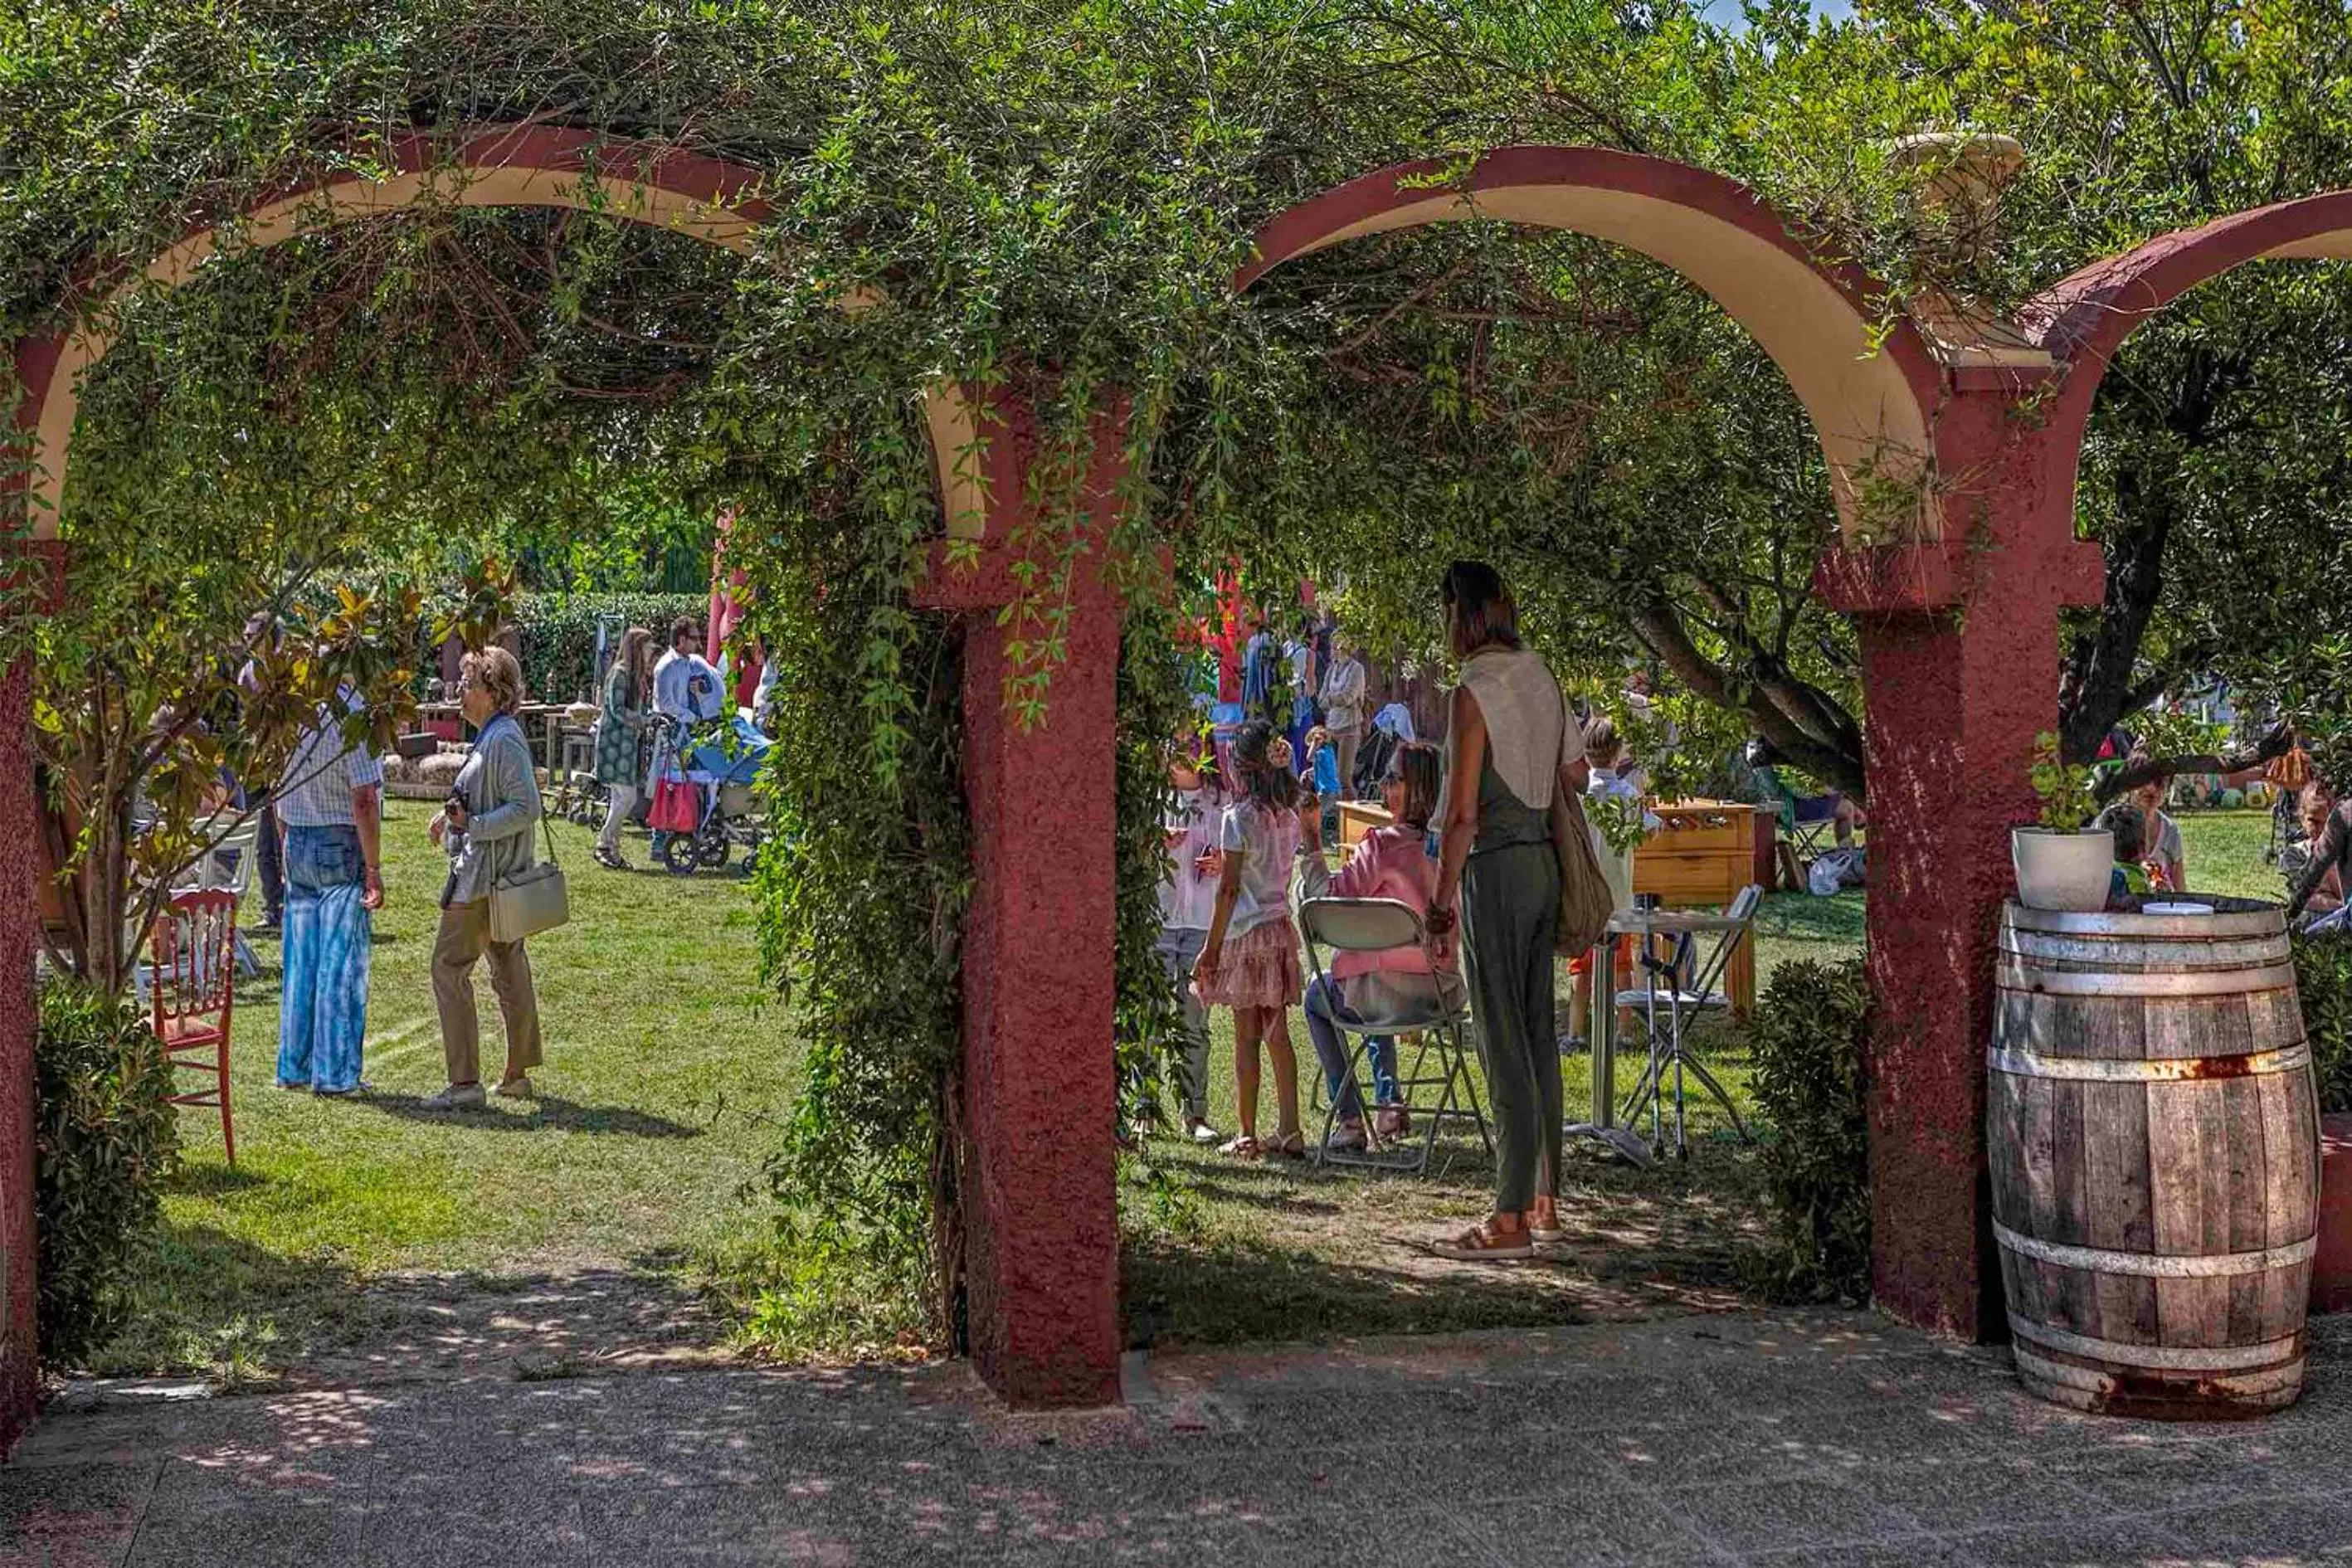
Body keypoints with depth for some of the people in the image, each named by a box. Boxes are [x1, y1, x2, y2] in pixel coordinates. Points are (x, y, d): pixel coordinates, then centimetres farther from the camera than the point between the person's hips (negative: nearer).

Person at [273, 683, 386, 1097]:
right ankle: (335, 1074, 3)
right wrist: (373, 868, -14)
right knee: (342, 962, 0)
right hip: (343, 848, -6)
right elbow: (364, 799, -18)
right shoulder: (350, 713, -16)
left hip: (298, 844, 6)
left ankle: (293, 1067, 17)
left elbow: (278, 789, 11)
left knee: (300, 961, 12)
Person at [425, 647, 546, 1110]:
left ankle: (465, 1083, -6)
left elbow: (526, 808, -23)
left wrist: (471, 825, -24)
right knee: (510, 969, 14)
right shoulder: (491, 737, 14)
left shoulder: (504, 741, -18)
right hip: (501, 876, 11)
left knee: (449, 968, -7)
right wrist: (453, 819, 14)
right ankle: (518, 1073, 21)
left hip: (483, 878, -11)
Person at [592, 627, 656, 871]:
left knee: (621, 798, 8)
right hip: (615, 740, -9)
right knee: (626, 796, -11)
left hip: (629, 741, 9)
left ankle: (611, 849, 12)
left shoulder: (639, 675, 17)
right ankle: (603, 846, -2)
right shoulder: (620, 673, -12)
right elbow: (618, 711, -18)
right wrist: (646, 721, -19)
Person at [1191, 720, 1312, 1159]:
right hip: (1280, 927, 6)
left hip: (1245, 933, -6)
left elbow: (1229, 888, -13)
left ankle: (1247, 1136, 3)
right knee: (1277, 1033, 9)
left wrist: (1212, 946, -8)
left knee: (1246, 1037, -1)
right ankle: (1289, 1131, 10)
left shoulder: (1238, 817, -13)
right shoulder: (1289, 814, 6)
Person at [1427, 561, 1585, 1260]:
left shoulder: (1475, 692, -14)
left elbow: (1462, 814, -17)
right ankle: (1545, 1202, 21)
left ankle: (1510, 1220, -2)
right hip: (1544, 861, 8)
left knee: (1504, 1045, -5)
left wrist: (1442, 900, -11)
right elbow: (1577, 776, 18)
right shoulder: (1542, 678, 9)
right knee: (1538, 1037, 13)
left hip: (1496, 868, -8)